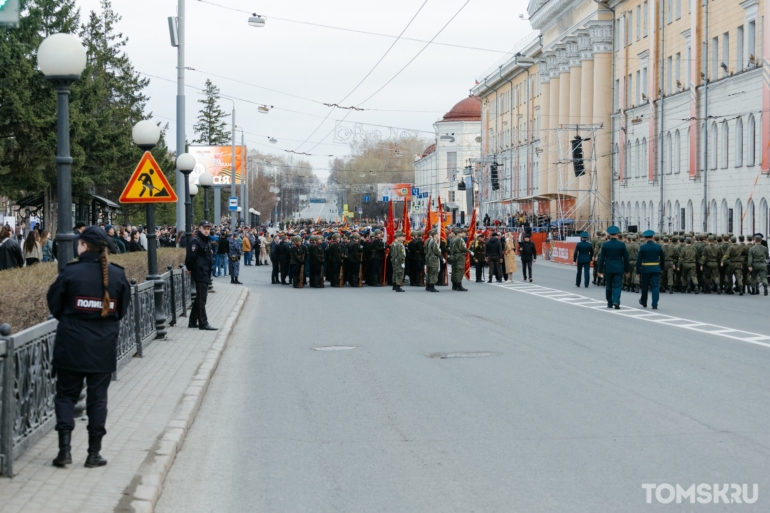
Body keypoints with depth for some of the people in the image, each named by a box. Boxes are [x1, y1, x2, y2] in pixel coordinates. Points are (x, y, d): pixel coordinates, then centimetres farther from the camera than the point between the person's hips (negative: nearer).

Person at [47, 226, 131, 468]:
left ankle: (65, 448, 1)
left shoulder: (70, 272, -11)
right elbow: (122, 310, 7)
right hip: (104, 347, 2)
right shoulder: (118, 275, -2)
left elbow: (54, 305, -2)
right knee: (97, 397, 10)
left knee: (66, 394, 10)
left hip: (71, 345, -2)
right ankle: (94, 453, 12)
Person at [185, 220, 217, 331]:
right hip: (200, 273, -10)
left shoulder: (207, 241, 16)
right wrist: (190, 269, -9)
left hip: (206, 274, 10)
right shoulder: (195, 241, -14)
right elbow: (190, 256, -20)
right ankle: (203, 323, -4)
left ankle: (193, 322, 22)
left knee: (200, 298, 14)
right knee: (201, 299, -7)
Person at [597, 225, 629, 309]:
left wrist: (600, 270, 3)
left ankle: (610, 303, 19)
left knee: (608, 286, 13)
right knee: (617, 286, 0)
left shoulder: (605, 245, -4)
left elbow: (601, 258, -2)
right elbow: (626, 258, 0)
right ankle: (616, 301, -18)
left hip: (608, 269, 1)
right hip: (619, 269, -1)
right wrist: (626, 270, 10)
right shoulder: (622, 245, -5)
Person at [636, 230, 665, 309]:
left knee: (645, 286, 15)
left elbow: (638, 260, -8)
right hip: (656, 269, 1)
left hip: (645, 269, 0)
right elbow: (663, 258, 9)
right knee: (655, 286, -1)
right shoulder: (658, 246, 0)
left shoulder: (642, 247, -7)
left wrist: (638, 271, -3)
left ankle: (643, 303, 32)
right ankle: (654, 305, -10)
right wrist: (662, 268, 22)